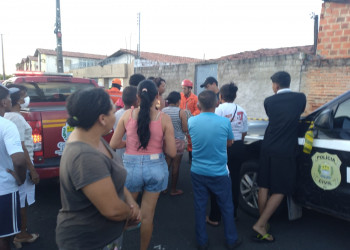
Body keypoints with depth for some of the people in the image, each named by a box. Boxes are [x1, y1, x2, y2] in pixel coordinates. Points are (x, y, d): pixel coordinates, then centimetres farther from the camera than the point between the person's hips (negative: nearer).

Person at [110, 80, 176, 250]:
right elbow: (172, 152, -9)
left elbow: (114, 144, -3)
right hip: (155, 168, 0)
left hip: (131, 167, 1)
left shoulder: (127, 115, -7)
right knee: (147, 215, 15)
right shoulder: (164, 118, -10)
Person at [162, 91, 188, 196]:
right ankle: (173, 189, 20)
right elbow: (185, 129, -12)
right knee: (175, 166, 8)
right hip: (178, 141, -3)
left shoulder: (162, 111, -3)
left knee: (166, 164, 15)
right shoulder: (181, 112, -12)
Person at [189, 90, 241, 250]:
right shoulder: (225, 122, -13)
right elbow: (230, 142, 3)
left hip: (198, 172, 2)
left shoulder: (191, 121, -9)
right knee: (226, 207, 16)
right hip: (219, 173, -1)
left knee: (200, 207, 14)